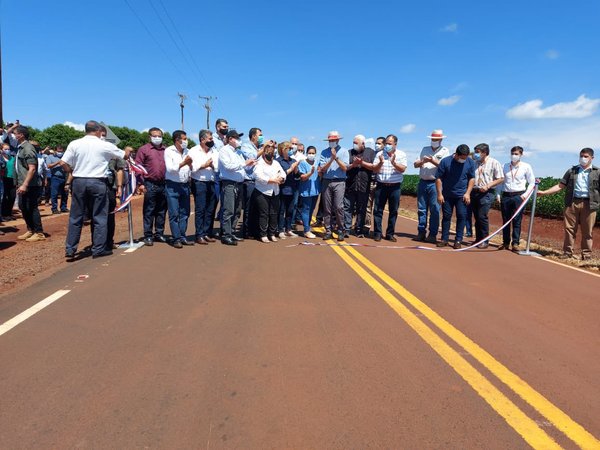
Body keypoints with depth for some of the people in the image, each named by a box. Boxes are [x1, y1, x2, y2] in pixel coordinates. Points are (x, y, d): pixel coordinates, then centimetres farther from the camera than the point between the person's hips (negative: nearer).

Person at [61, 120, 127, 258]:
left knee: (75, 217, 10)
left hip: (79, 181, 3)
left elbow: (63, 163, -3)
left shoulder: (74, 144, 2)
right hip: (98, 182, -2)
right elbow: (125, 156, 12)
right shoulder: (106, 145, -2)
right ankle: (98, 249, 9)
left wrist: (73, 172, 15)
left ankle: (70, 249, 14)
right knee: (100, 217, 6)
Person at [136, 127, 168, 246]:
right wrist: (141, 183, -9)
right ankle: (148, 236, 6)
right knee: (149, 211, 0)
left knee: (162, 211, 10)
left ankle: (159, 233, 20)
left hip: (164, 184, 4)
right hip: (150, 184, -4)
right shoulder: (143, 149, 1)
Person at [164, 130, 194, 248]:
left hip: (185, 185, 5)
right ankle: (176, 238, 1)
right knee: (174, 214, -4)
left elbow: (192, 170, 12)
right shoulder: (169, 151, -3)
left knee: (185, 213, 7)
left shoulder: (187, 152, 10)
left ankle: (182, 237, 15)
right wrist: (183, 163, -21)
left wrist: (190, 164, -9)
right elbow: (170, 168, -13)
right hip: (172, 185, -5)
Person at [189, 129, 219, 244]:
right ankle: (199, 235, 2)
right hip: (199, 183, -4)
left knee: (210, 210, 7)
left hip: (212, 183, 4)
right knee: (200, 210, -3)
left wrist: (213, 166, -12)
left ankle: (207, 233, 16)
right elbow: (190, 168, -8)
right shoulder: (193, 151, 0)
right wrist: (203, 165, -11)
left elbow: (218, 168, 7)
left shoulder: (215, 152, 11)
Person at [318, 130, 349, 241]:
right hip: (326, 182, 2)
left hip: (339, 182, -2)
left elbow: (345, 168, -3)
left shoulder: (344, 151, 6)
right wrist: (331, 159, -11)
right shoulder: (324, 152, 8)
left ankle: (340, 231, 0)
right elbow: (322, 169, 0)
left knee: (338, 207, -9)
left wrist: (336, 158, -11)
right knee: (327, 208, 4)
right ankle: (328, 231, 12)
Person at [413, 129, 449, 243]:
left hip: (435, 183, -4)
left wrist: (433, 161, -20)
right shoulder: (425, 149, 16)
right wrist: (422, 161, -8)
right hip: (422, 182, 4)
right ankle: (421, 233, 13)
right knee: (421, 209, 6)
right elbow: (415, 164, 11)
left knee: (435, 210, -5)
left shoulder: (444, 151, 5)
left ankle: (432, 235, 0)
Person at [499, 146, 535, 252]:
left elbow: (531, 183, 6)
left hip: (518, 196, -2)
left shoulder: (526, 167, 3)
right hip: (506, 195, 3)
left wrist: (526, 194, -6)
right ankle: (505, 243, 13)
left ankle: (515, 243, 2)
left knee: (517, 221, -4)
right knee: (505, 220, 5)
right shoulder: (505, 166, 9)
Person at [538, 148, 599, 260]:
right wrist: (544, 192, 2)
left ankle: (586, 254, 13)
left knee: (587, 231, 3)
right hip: (572, 203, 2)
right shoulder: (572, 171, 14)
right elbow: (560, 186, 11)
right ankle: (567, 252, 10)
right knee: (569, 228, 1)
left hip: (588, 204, -1)